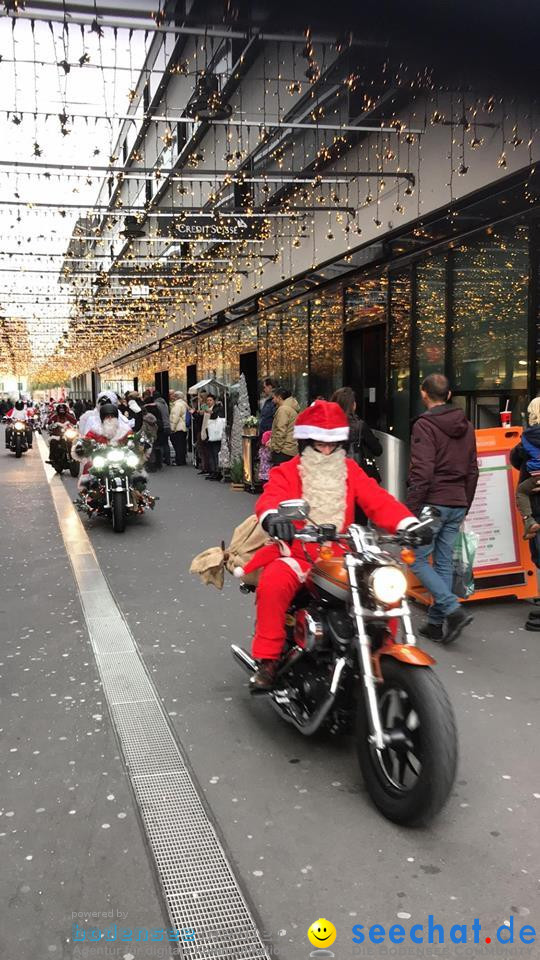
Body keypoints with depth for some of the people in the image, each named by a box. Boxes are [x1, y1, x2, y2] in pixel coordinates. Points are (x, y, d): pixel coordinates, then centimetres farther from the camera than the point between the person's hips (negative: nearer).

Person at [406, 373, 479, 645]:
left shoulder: (424, 425, -10)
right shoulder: (466, 426, 14)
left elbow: (422, 473, -18)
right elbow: (472, 471, 17)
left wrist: (411, 510, -14)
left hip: (432, 503, -7)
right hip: (457, 505, 7)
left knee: (417, 560, 1)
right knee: (444, 563, 10)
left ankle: (453, 609, -11)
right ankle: (437, 622, 14)